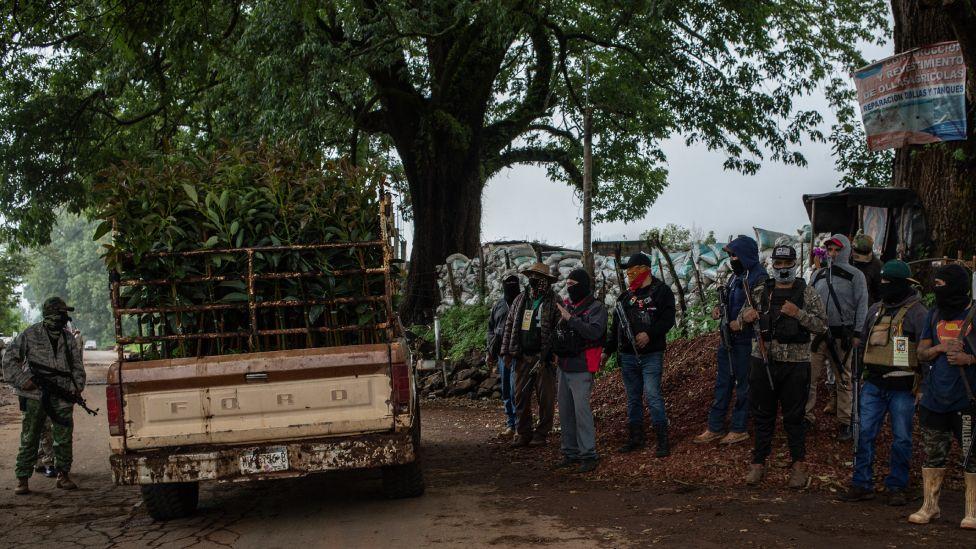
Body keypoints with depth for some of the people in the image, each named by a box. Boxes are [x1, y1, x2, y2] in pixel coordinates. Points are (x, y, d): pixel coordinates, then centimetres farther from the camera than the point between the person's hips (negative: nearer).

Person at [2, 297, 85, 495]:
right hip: (35, 395, -4)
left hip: (62, 396, 4)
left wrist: (78, 386, 4)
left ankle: (63, 475, 17)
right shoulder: (30, 335, -2)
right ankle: (22, 480, 4)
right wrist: (22, 380, -8)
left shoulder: (69, 339, 11)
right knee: (29, 439, -1)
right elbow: (9, 358, 2)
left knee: (64, 439, 5)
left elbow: (77, 365, 19)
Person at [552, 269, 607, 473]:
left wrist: (571, 319, -23)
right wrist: (556, 349, 7)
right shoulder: (567, 306, 15)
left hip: (581, 368, -8)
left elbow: (594, 332, -23)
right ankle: (570, 453, 19)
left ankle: (589, 455, -7)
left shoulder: (596, 308, -6)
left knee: (581, 409, -12)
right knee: (565, 411, 10)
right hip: (564, 366, 8)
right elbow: (557, 333, 26)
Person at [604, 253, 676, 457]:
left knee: (652, 395, -13)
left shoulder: (661, 291, -1)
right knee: (633, 398, 10)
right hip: (627, 356, 6)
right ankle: (635, 438, 20)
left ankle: (663, 441, -8)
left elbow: (667, 319, -11)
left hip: (651, 355, -6)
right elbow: (615, 326, 21)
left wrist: (649, 334, -24)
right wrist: (607, 350, 17)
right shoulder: (626, 296, 16)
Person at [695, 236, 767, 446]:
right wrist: (720, 310, 5)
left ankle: (739, 429, 14)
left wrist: (742, 322, -25)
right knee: (722, 383, 12)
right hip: (728, 339, 9)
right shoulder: (736, 275, 12)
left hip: (745, 340, -9)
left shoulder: (759, 278, -16)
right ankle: (715, 428, 19)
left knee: (743, 386, 3)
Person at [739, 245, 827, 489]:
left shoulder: (808, 294, 1)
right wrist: (746, 316, -9)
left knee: (794, 417, 3)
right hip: (764, 361, 3)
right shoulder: (760, 293, 9)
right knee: (763, 414, 8)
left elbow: (821, 325, -4)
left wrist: (798, 313, -19)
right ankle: (758, 464, 17)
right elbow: (741, 318, 15)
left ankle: (799, 466, 14)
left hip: (795, 364, -3)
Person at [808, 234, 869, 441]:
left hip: (843, 336, -3)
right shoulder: (818, 275, 13)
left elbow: (862, 306, -1)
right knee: (810, 377, -3)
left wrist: (857, 334, -7)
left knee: (843, 380, 5)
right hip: (818, 334, 3)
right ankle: (807, 416, 5)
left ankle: (844, 422, 12)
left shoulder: (855, 275, 1)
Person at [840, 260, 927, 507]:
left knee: (901, 438, 3)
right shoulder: (875, 310, 13)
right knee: (865, 433, 2)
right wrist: (862, 378, 20)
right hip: (873, 383, 5)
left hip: (902, 386, -5)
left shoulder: (916, 312, -6)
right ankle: (862, 484, 8)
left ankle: (896, 487, 13)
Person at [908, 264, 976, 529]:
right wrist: (941, 348, -7)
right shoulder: (935, 315, 12)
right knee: (933, 454, 11)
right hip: (935, 398, 5)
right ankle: (929, 506, 21)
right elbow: (921, 352, 12)